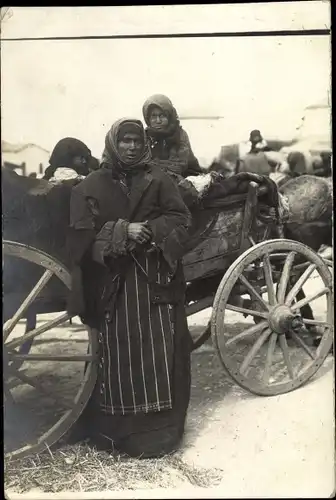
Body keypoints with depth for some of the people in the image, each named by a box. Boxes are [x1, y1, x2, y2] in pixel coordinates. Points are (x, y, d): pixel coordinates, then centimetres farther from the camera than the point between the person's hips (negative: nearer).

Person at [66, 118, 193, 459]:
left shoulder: (158, 180, 8)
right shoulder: (91, 186, 6)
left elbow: (180, 219, 1)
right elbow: (83, 233, -3)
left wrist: (150, 229, -16)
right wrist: (122, 231, -16)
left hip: (156, 278, 1)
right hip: (112, 281, 0)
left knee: (159, 352, 0)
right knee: (117, 353, 3)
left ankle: (159, 425, 13)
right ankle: (114, 425, 17)